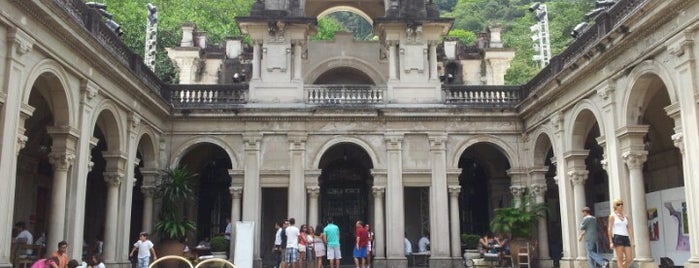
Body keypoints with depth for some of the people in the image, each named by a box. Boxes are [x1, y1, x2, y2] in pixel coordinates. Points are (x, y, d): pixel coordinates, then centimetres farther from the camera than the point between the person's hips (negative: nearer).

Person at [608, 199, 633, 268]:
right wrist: (611, 242, -11)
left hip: (626, 238, 6)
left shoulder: (626, 217, 17)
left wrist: (632, 241, 4)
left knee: (630, 259, -1)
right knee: (620, 259, -8)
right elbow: (610, 229, -4)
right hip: (617, 238, -6)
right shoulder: (612, 216, 1)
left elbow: (629, 229, 13)